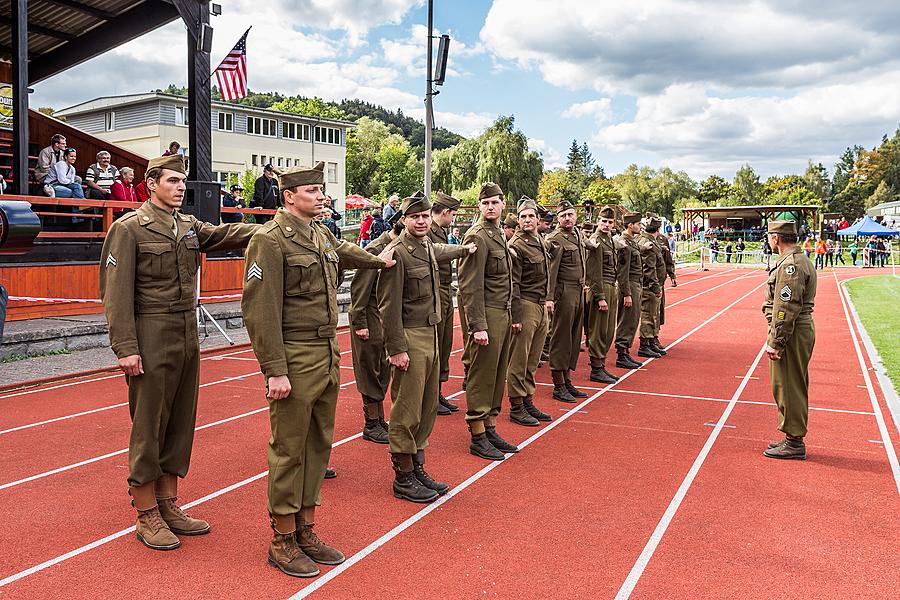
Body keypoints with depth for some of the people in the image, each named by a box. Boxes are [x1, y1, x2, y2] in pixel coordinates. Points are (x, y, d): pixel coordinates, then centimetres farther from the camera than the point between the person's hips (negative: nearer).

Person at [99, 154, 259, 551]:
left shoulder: (189, 225, 13)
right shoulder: (129, 228, -7)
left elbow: (225, 234, 4)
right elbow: (116, 292, -11)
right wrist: (125, 348, -16)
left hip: (188, 337, 7)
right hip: (152, 340, -7)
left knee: (180, 423, 13)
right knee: (148, 429, 1)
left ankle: (169, 506, 25)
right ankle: (147, 517, 14)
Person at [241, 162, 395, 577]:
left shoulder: (321, 232, 12)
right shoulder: (270, 239, -13)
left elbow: (344, 253, 36)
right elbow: (260, 309, -17)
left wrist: (378, 260, 51)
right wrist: (274, 371, -20)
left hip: (329, 355, 8)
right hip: (295, 359, -8)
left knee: (319, 444, 14)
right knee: (289, 449, 2)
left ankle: (306, 531, 27)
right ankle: (282, 542, 16)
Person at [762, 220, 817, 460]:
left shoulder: (790, 265, -19)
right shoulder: (800, 260, 16)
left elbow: (786, 309, -22)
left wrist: (775, 343, -20)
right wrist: (776, 338, 20)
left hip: (791, 333, -11)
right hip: (802, 329, 11)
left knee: (788, 387, -3)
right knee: (793, 387, 17)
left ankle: (794, 443, 4)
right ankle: (792, 437, 27)